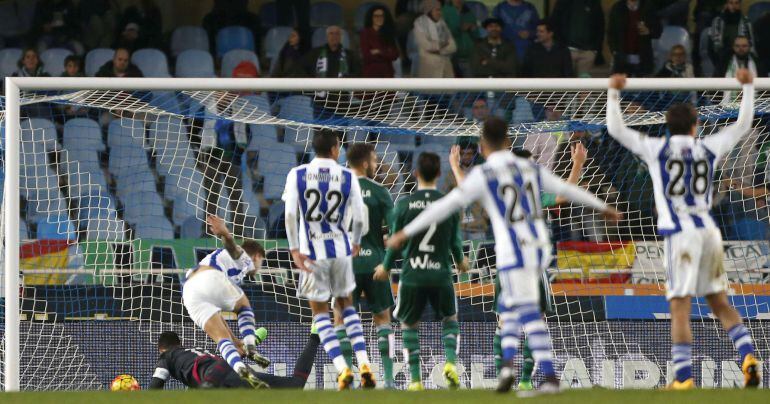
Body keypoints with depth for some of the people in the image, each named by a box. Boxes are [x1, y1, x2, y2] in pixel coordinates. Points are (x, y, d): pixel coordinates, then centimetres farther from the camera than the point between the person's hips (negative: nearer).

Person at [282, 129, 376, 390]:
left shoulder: (297, 175, -3)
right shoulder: (348, 177, -2)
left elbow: (290, 214, -11)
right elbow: (359, 218, 0)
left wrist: (294, 249, -7)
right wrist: (356, 243, 18)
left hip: (312, 252, -1)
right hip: (341, 250, 1)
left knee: (320, 312, 9)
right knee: (346, 305, 19)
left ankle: (343, 369, -6)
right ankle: (364, 365, 7)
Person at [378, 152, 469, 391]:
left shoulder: (404, 205, -5)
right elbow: (455, 241, 6)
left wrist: (386, 268, 20)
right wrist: (460, 261, 29)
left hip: (412, 275, -1)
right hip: (441, 275, 1)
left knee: (409, 325, 17)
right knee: (450, 319, 23)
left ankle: (415, 379, 8)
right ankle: (450, 361, -2)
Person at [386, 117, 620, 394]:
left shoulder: (483, 175, -5)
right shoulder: (530, 169, 11)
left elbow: (445, 206, -7)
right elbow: (567, 190, 21)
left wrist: (406, 233, -4)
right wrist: (603, 207, 37)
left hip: (513, 252, -6)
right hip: (540, 248, 6)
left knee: (530, 316, -5)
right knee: (508, 307, 19)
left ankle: (550, 376, -10)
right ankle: (507, 361, 4)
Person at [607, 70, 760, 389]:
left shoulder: (657, 149, 2)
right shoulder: (708, 148, 10)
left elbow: (615, 129, 4)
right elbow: (743, 124, 24)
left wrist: (614, 93, 14)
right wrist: (748, 88, 34)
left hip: (680, 234, -4)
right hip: (709, 230, 4)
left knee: (680, 306, -6)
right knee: (719, 302, 13)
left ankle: (684, 376, -12)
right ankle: (748, 355, -3)